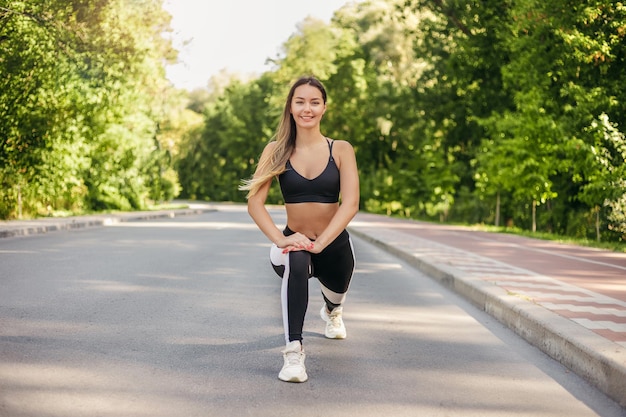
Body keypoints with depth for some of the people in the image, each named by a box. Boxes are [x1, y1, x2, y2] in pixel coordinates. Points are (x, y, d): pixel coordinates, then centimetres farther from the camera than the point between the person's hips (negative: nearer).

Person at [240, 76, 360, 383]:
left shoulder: (341, 149, -8)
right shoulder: (277, 150, -7)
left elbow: (350, 204, -18)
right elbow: (254, 202, -15)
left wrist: (319, 243, -30)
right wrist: (280, 239, -30)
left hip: (334, 244, 2)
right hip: (293, 242, -2)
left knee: (336, 294, 25)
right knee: (296, 262, -36)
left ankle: (332, 312, 66)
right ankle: (293, 352, -33)